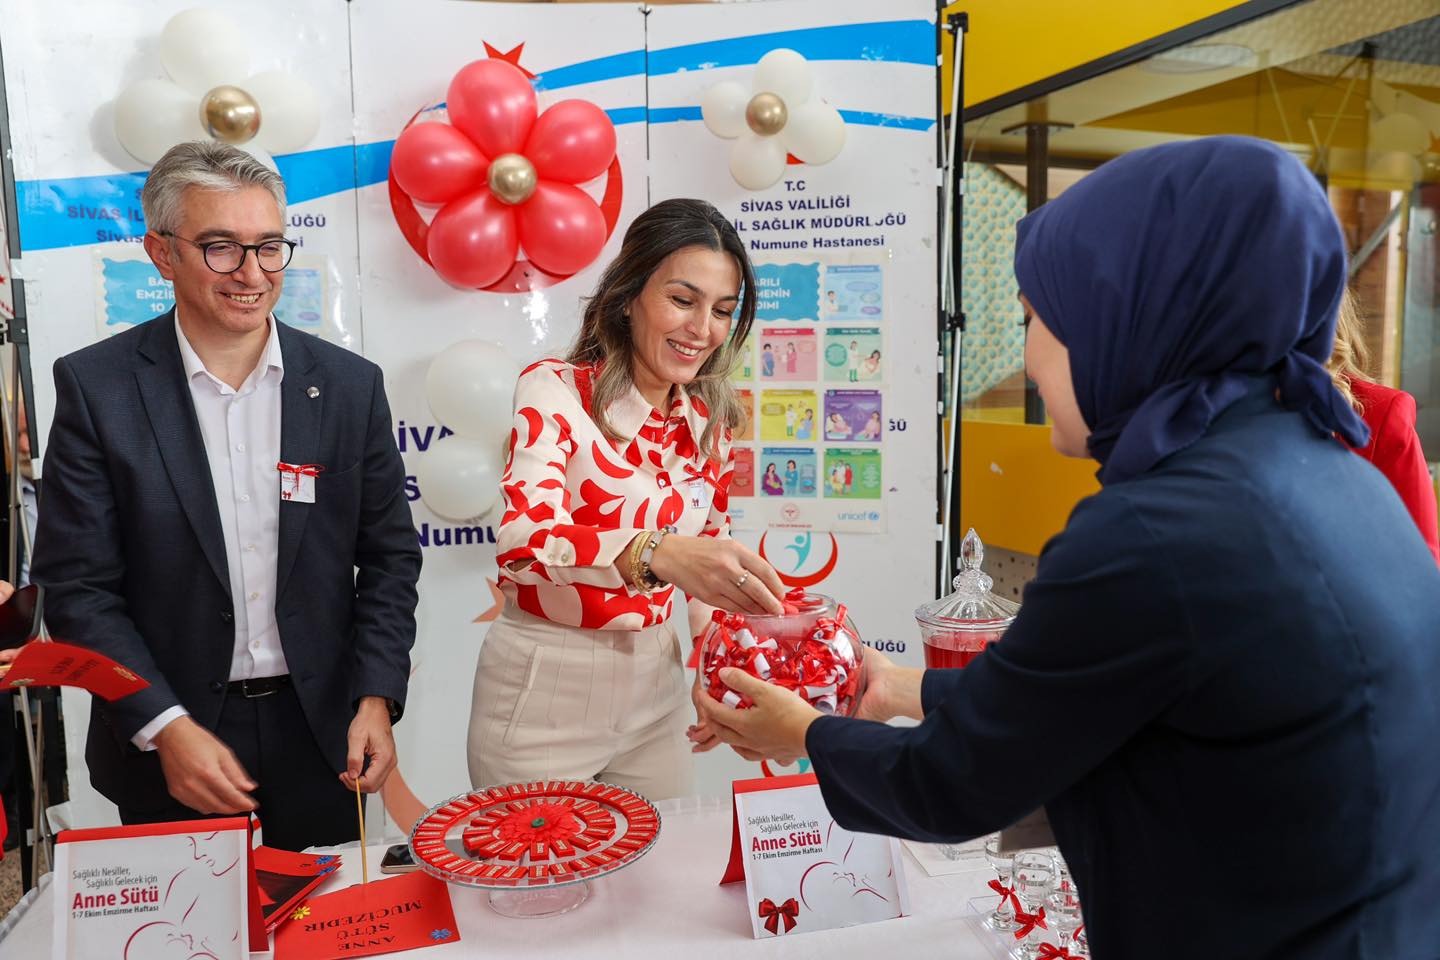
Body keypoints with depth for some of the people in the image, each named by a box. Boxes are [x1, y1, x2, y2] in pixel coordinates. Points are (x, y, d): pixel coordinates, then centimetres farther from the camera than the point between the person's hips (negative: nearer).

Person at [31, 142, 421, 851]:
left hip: (322, 739, 2)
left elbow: (389, 556, 2)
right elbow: (76, 585, -7)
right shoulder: (96, 386, -7)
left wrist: (376, 699, -8)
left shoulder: (350, 385, -2)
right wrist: (167, 728, -15)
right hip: (164, 753, -1)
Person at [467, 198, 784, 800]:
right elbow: (522, 540, -29)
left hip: (654, 692, 5)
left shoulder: (709, 422, 3)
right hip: (543, 690, -5)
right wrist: (657, 553, -45)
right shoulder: (554, 390, -13)